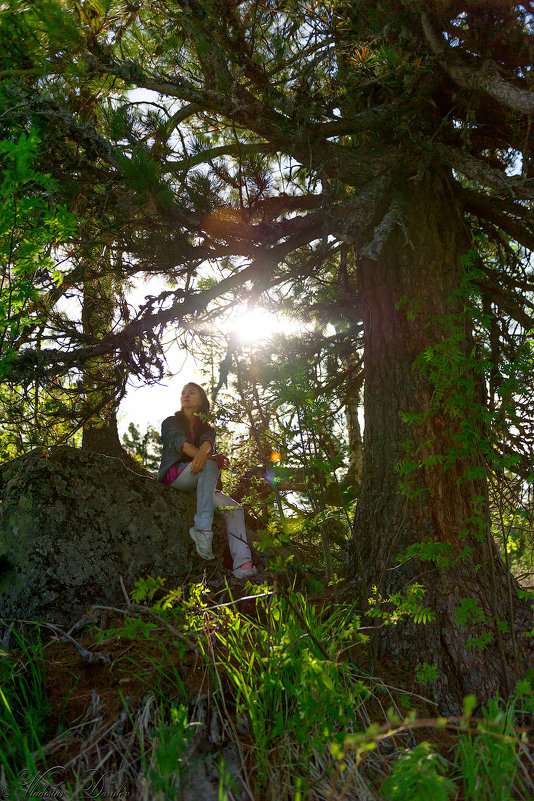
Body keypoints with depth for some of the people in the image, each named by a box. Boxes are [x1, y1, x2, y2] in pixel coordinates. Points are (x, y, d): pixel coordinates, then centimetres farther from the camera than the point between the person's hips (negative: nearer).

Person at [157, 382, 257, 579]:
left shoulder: (206, 428, 21)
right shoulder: (171, 422, 12)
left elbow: (207, 441, -6)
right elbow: (180, 443, -10)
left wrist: (204, 451, -33)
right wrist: (212, 459, -26)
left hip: (197, 483, 5)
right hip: (173, 475, -5)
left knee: (234, 508, -16)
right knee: (209, 465, -33)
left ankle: (242, 563, -30)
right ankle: (202, 530, -46)